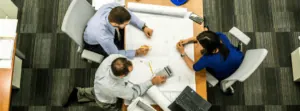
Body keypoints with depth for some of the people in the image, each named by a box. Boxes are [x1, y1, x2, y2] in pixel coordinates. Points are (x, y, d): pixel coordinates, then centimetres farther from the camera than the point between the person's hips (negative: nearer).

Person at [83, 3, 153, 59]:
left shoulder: (113, 6, -35)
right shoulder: (103, 36, -47)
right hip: (95, 44, -6)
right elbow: (115, 54, -27)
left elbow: (128, 15, -12)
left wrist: (144, 27, -20)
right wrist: (137, 52, -27)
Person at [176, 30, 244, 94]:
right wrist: (189, 40, -15)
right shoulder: (221, 37, -32)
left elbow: (194, 67, -22)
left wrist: (182, 53, -18)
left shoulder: (208, 59, -43)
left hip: (226, 76, -4)